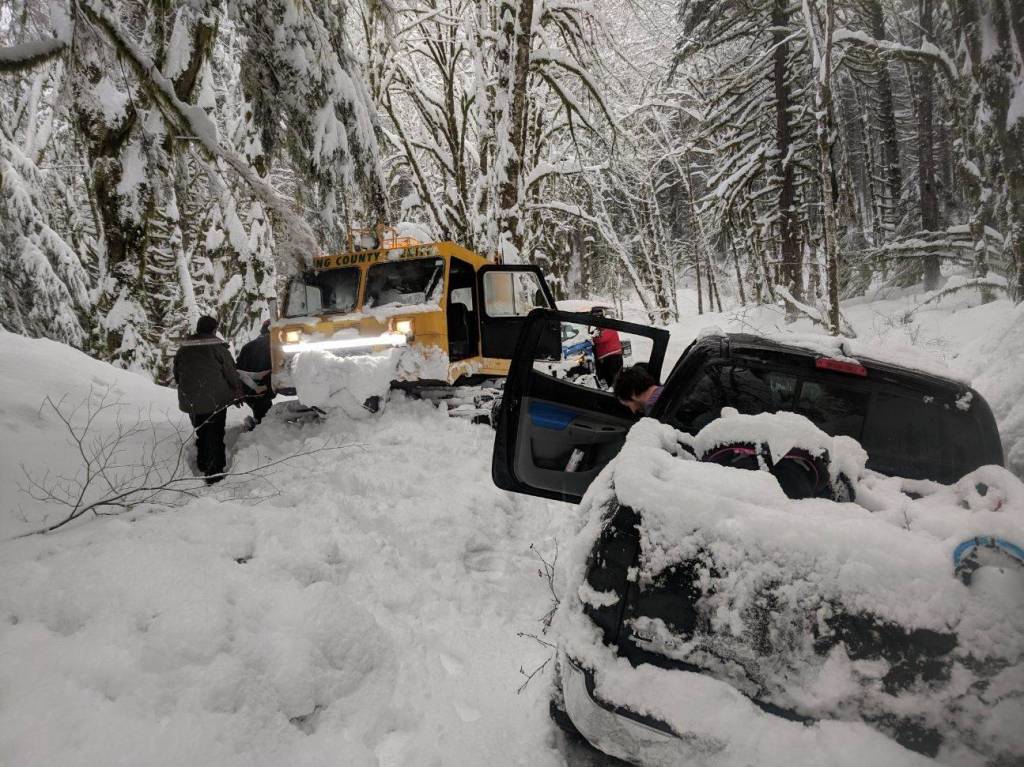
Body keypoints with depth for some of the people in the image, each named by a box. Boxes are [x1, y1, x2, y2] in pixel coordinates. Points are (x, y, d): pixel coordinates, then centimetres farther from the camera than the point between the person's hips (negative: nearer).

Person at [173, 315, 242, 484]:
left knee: (201, 433, 21)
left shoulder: (183, 349, 6)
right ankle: (214, 473, -1)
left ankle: (203, 465, 31)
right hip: (215, 400, -5)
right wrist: (238, 391, 6)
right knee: (215, 435, 2)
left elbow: (176, 374, 14)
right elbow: (231, 373, -8)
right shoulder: (218, 348, -10)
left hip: (190, 401, 5)